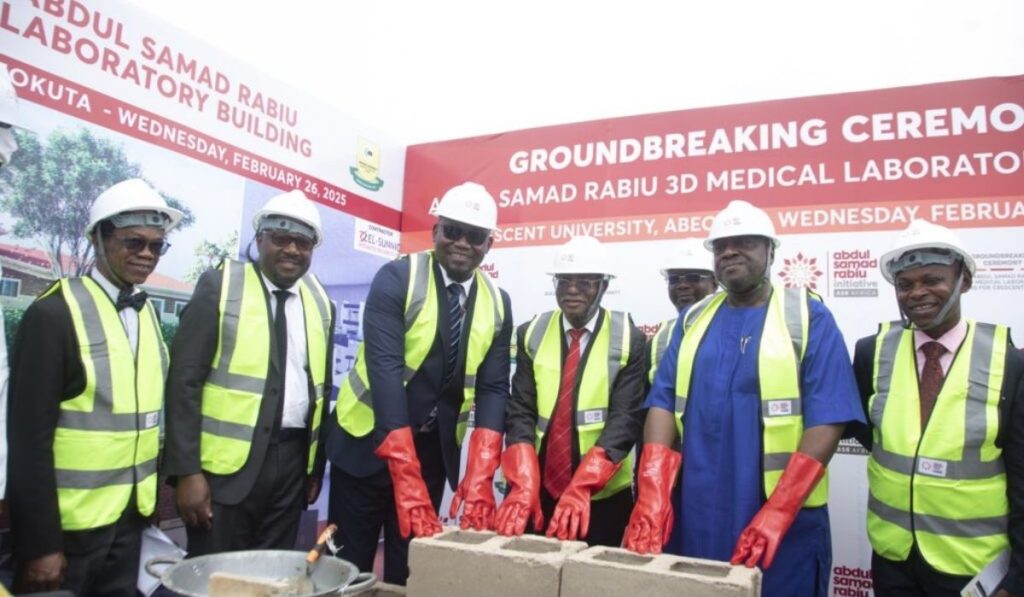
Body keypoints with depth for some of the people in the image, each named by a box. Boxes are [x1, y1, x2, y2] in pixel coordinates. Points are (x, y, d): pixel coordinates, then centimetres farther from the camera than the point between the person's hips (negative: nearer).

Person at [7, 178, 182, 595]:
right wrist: (41, 543, -15)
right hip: (67, 522, -6)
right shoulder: (54, 314, -16)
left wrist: (148, 495, 10)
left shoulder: (147, 313, 4)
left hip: (130, 515, 6)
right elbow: (29, 437, -16)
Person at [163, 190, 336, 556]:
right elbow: (184, 381, -8)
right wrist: (187, 471, -12)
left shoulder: (320, 303, 8)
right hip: (227, 463, -4)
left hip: (292, 462, 4)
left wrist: (316, 466, 14)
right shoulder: (220, 286, -5)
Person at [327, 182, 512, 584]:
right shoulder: (397, 279, -15)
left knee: (409, 570, 14)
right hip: (368, 442, -3)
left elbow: (493, 388, -7)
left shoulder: (497, 304, -1)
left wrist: (480, 477, -20)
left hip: (436, 449, 4)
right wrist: (406, 476, -32)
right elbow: (384, 369, -25)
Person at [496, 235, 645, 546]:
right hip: (540, 491, 2)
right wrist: (523, 485, -17)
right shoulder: (532, 334, 2)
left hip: (603, 495, -2)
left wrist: (581, 489, -23)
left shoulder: (628, 339, -5)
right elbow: (520, 411, -3)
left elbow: (625, 419, -12)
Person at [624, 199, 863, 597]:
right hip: (697, 516, 4)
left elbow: (827, 421, -11)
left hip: (784, 521, -3)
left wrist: (777, 512, -18)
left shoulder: (808, 318, -3)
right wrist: (652, 497, -9)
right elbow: (663, 403, 2)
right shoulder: (693, 321, 8)